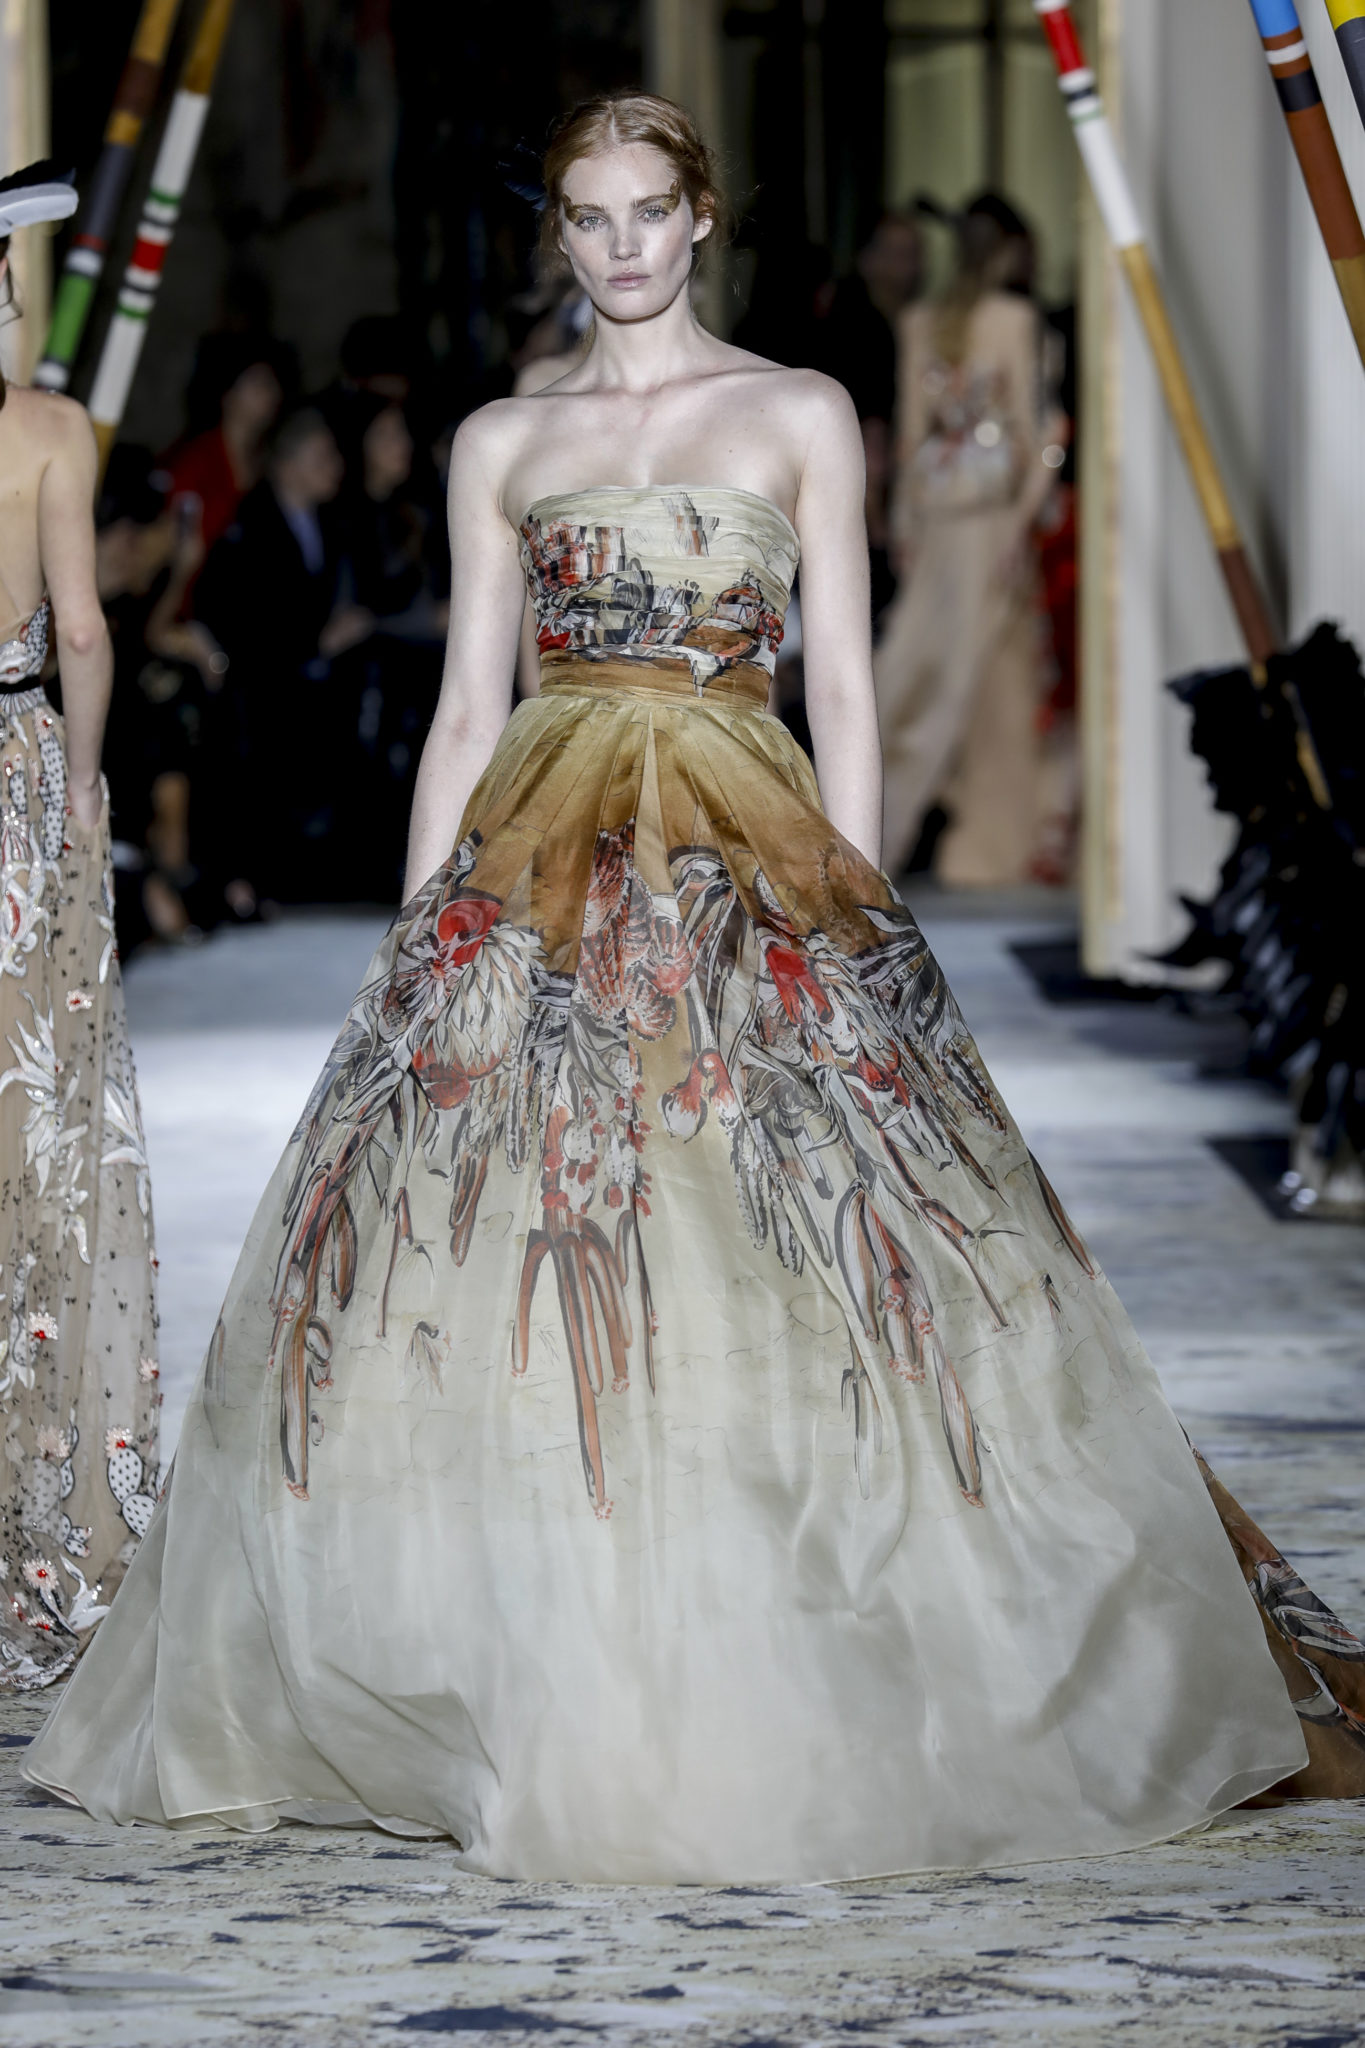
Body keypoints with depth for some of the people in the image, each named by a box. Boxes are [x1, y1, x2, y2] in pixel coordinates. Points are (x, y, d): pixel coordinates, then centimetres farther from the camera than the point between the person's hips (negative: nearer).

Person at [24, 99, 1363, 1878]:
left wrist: (856, 914, -3)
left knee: (758, 1293, -9)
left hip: (753, 863, -2)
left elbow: (844, 683, 4)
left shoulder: (803, 416, 8)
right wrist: (417, 928, 6)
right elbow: (467, 702, 12)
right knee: (492, 1284, -5)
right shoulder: (502, 443, 14)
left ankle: (756, 1736, 0)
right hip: (538, 867, 2)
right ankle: (533, 1715, 3)